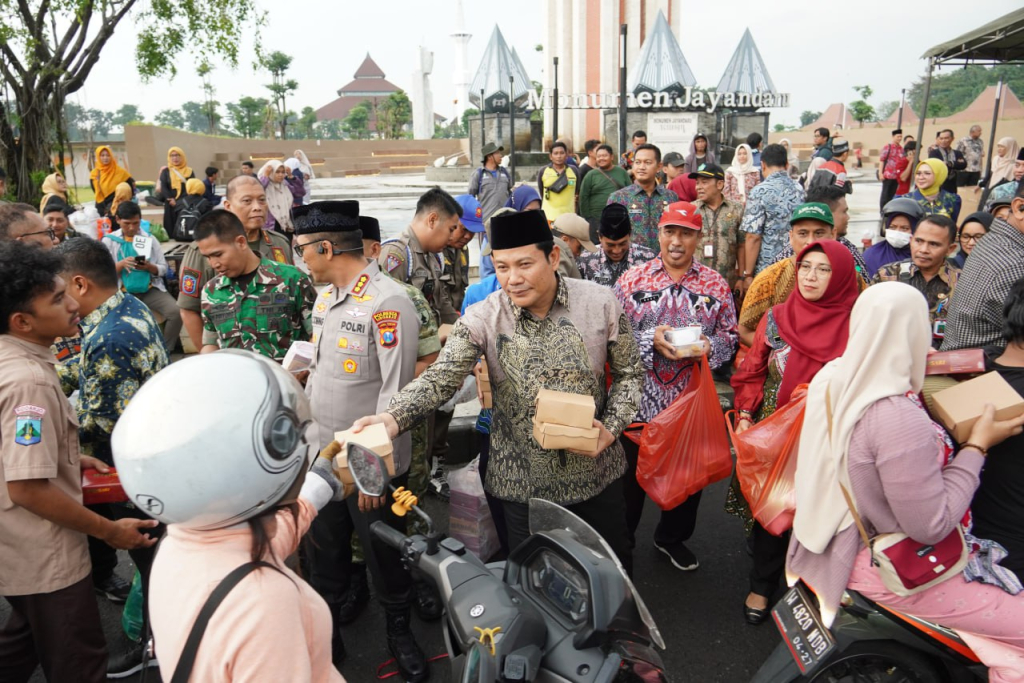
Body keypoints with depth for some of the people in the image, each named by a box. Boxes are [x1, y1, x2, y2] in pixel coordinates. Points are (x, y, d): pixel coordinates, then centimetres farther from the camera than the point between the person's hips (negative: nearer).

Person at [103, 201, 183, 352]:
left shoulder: (149, 239, 8)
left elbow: (163, 268, 7)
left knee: (176, 312, -24)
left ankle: (165, 351, -5)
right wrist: (121, 264, -17)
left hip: (151, 289, 1)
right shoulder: (108, 241, 5)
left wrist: (149, 266, -15)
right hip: (123, 292, -1)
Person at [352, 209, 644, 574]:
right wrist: (392, 417, -42)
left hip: (596, 471, 1)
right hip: (523, 481, -1)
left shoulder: (600, 304, -11)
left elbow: (629, 374, 0)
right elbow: (440, 378, -23)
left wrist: (612, 427, -16)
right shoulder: (482, 318, -14)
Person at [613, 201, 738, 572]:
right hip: (640, 398, -2)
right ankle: (620, 538, 34)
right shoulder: (632, 280, -2)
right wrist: (651, 340, -20)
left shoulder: (716, 285, 2)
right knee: (631, 472, 11)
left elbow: (730, 336, 5)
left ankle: (673, 536, 42)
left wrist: (708, 345, -16)